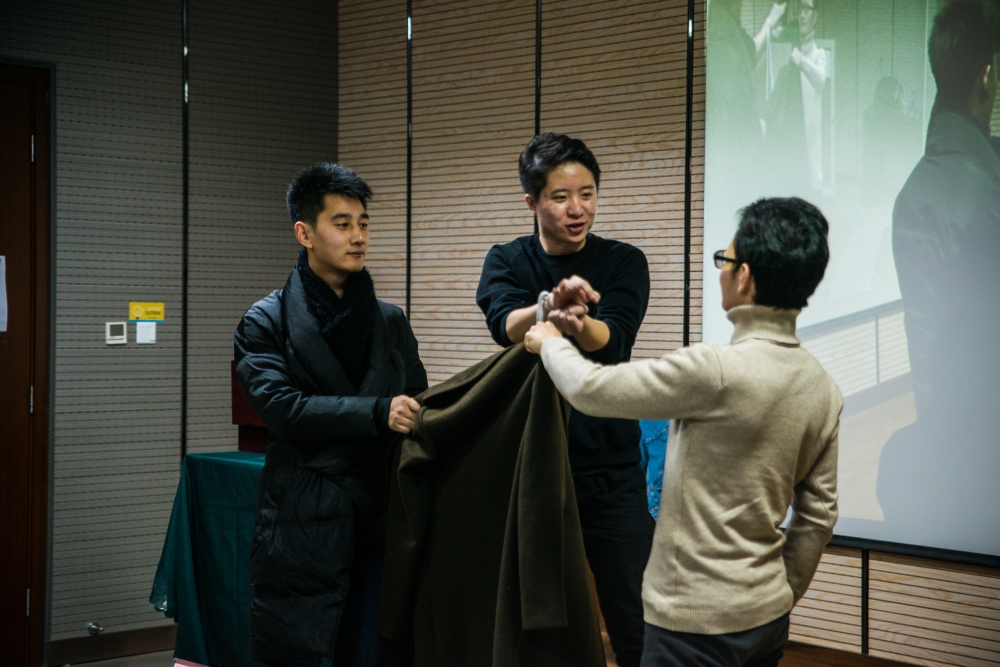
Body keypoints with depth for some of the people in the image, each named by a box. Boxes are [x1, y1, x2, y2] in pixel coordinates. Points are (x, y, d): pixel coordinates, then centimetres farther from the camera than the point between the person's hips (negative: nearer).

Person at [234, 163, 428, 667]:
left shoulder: (390, 321, 14)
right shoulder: (268, 322, 0)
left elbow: (417, 404, 12)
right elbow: (282, 407, -14)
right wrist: (378, 414, -23)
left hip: (380, 518, 4)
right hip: (304, 525, -4)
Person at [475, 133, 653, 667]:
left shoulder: (623, 262, 0)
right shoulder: (507, 262, 2)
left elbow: (612, 339, -19)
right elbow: (506, 324, -20)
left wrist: (578, 324, -42)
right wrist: (549, 307, -43)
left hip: (610, 468, -1)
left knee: (635, 624, -2)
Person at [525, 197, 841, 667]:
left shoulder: (715, 371, -22)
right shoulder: (824, 390, 2)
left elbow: (592, 388, -14)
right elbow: (818, 515, 8)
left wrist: (551, 343, 7)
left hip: (699, 619, -7)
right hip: (768, 617, 8)